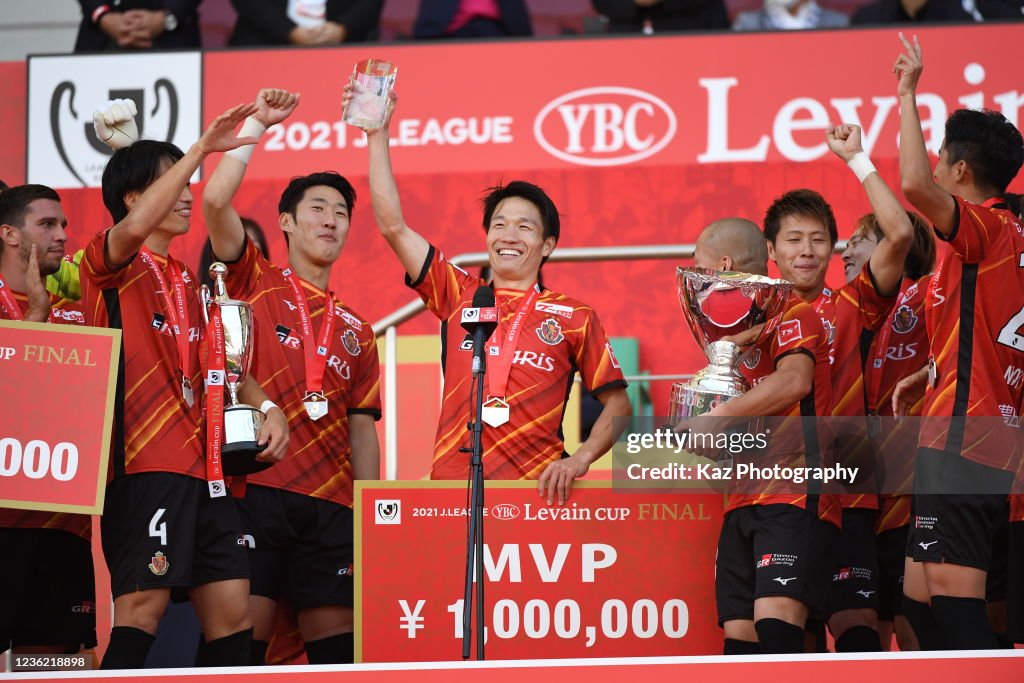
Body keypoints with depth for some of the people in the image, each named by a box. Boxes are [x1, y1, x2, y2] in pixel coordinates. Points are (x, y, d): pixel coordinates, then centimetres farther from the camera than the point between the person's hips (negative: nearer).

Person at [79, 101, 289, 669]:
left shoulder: (187, 282, 23)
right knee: (144, 602, -16)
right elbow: (133, 228, -24)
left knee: (232, 610, 3)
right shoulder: (110, 266, 0)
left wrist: (266, 406, 11)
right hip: (144, 462, -8)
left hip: (203, 466, 8)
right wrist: (202, 148, -24)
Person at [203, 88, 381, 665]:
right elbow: (216, 201, -5)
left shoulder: (356, 331, 21)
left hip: (332, 505, 4)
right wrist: (257, 125, 0)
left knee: (337, 642, -1)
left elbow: (363, 431, 18)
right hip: (258, 488, -4)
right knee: (244, 639, -10)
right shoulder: (256, 284, 10)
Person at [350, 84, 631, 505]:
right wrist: (378, 134, 9)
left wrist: (579, 460, -7)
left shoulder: (574, 318, 9)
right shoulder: (458, 295, 14)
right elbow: (393, 226, 11)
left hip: (536, 488, -1)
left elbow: (617, 403, 10)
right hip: (451, 484, 1)